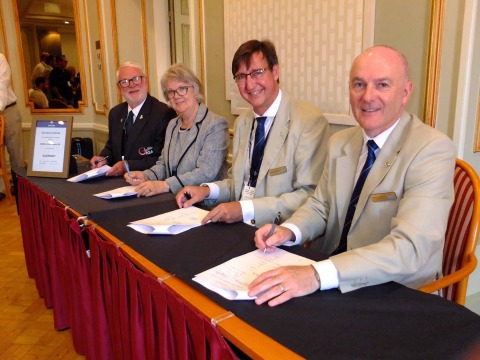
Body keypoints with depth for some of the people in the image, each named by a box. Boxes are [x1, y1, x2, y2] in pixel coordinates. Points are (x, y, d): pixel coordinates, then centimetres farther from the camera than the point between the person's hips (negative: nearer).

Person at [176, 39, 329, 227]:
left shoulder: (310, 122, -13)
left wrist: (246, 209, -23)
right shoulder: (242, 122, 9)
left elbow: (311, 196, -17)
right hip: (239, 227, 6)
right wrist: (208, 190, -2)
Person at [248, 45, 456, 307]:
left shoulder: (433, 149, -16)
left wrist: (317, 275, -38)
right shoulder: (339, 143, 4)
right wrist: (289, 231, -10)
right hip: (333, 286, 6)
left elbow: (410, 247, -27)